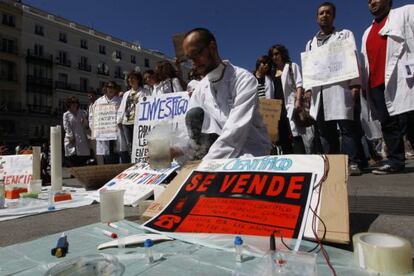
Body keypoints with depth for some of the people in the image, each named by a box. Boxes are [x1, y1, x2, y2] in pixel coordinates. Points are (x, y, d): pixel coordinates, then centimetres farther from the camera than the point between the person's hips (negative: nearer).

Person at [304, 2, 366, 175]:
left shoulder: (345, 34, 16)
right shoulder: (311, 43, 25)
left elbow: (353, 58, 4)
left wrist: (355, 84, -10)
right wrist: (308, 89, 2)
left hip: (340, 86, -3)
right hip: (319, 90, 4)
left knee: (347, 126, -10)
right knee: (325, 130, 2)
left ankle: (353, 163, -8)